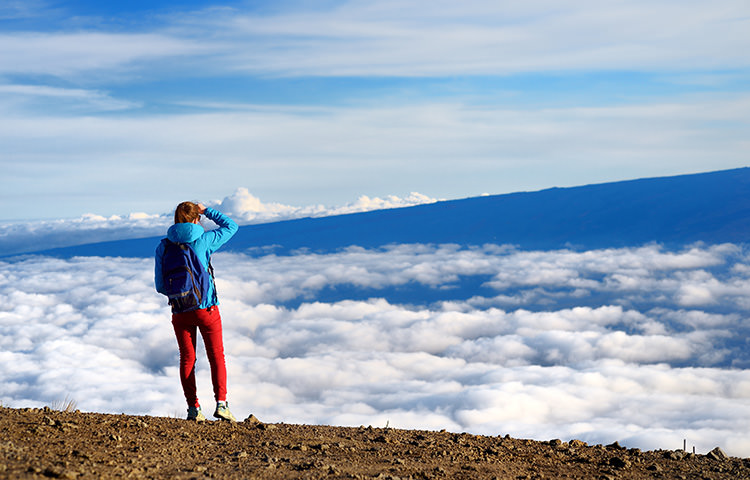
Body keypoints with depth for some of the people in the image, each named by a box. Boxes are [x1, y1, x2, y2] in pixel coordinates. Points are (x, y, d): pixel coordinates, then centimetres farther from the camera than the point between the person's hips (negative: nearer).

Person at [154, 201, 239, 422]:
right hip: (206, 308, -2)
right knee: (216, 357, 8)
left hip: (180, 311, 2)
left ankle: (193, 408, 9)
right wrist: (207, 211, 14)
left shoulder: (163, 248, -1)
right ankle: (221, 404, -4)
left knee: (187, 359, 12)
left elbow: (160, 286, 2)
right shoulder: (204, 240, -8)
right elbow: (231, 226, 8)